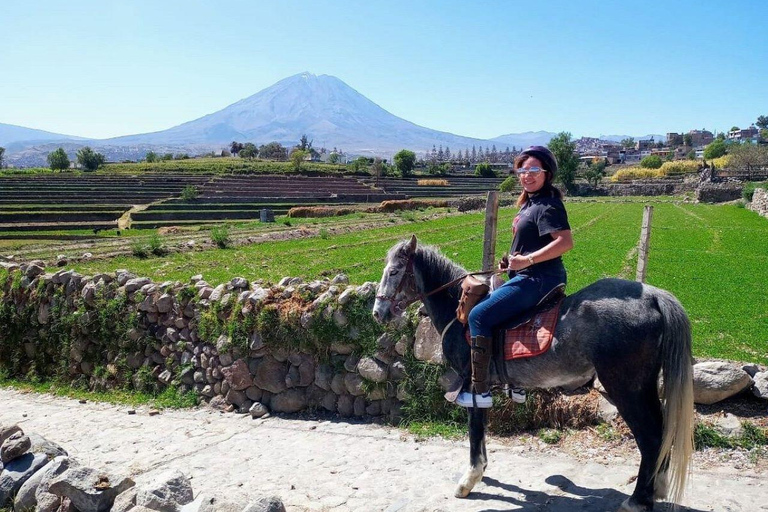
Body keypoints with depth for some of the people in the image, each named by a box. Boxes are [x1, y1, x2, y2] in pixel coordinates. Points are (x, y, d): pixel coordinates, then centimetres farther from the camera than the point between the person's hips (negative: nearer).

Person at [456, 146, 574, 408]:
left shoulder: (547, 206, -15)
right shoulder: (530, 202, 15)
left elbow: (565, 241, -27)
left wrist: (526, 260, -27)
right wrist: (512, 262, 9)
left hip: (537, 279, -11)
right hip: (526, 278, 11)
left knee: (479, 315, -16)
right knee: (487, 303, 23)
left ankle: (480, 392, -9)